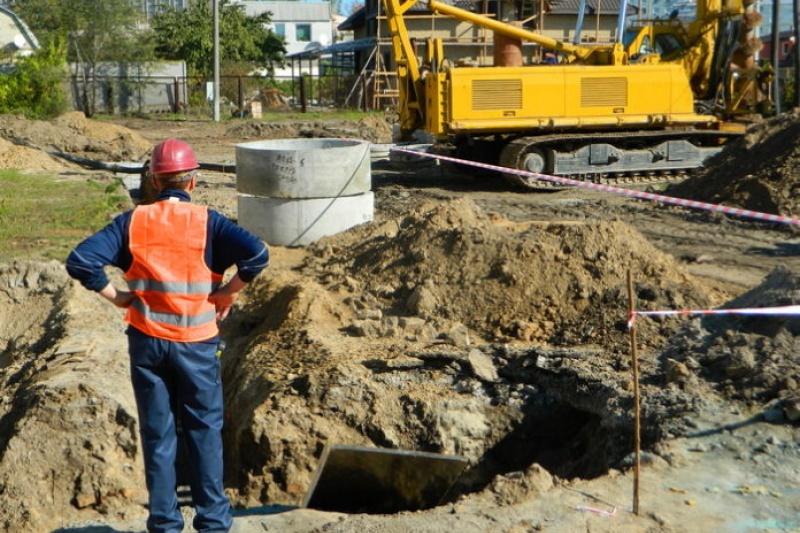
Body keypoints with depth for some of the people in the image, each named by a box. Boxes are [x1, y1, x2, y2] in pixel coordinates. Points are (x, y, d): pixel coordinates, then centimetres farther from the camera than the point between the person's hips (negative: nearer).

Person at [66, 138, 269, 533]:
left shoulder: (133, 222, -2)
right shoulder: (207, 222, -7)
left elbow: (80, 261, -10)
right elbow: (256, 254, -21)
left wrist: (116, 296, 0)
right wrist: (229, 292, -8)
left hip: (146, 341, 2)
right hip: (196, 342, -1)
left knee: (157, 432, 11)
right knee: (205, 430, 11)